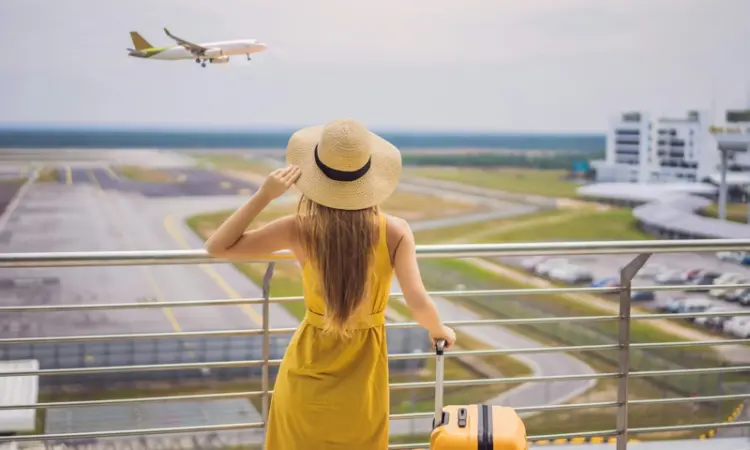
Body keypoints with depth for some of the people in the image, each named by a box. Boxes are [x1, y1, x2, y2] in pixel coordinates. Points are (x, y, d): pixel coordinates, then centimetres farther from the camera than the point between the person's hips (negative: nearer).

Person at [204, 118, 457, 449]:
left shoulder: (300, 230, -19)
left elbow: (217, 247, -12)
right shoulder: (394, 232, -19)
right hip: (363, 369, 1)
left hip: (308, 368, 0)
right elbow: (418, 304, -24)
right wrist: (440, 331, -2)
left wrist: (264, 195, -16)